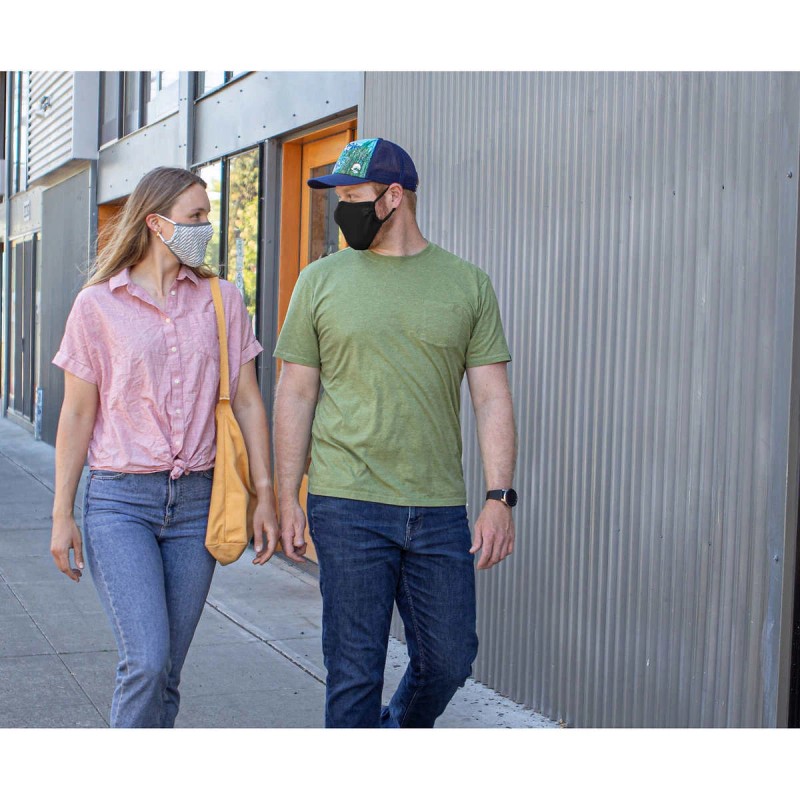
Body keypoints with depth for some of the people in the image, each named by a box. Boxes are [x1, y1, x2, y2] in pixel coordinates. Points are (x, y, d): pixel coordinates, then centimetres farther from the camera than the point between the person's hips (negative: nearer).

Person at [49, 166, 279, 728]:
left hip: (197, 502, 3)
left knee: (165, 670, 6)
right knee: (147, 663, -14)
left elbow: (247, 401, 8)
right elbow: (77, 414, 2)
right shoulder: (98, 304, 0)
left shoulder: (222, 300, 7)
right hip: (120, 499, -3)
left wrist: (266, 496, 3)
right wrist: (62, 515, 1)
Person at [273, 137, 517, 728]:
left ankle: (402, 732, 39)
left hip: (440, 512, 2)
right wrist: (287, 499, 1)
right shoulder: (322, 281, 5)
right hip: (348, 509, -1)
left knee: (449, 662, 10)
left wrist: (500, 498, -6)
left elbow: (492, 397, 4)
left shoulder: (468, 284, 6)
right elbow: (295, 394, 6)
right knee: (355, 672, 1)